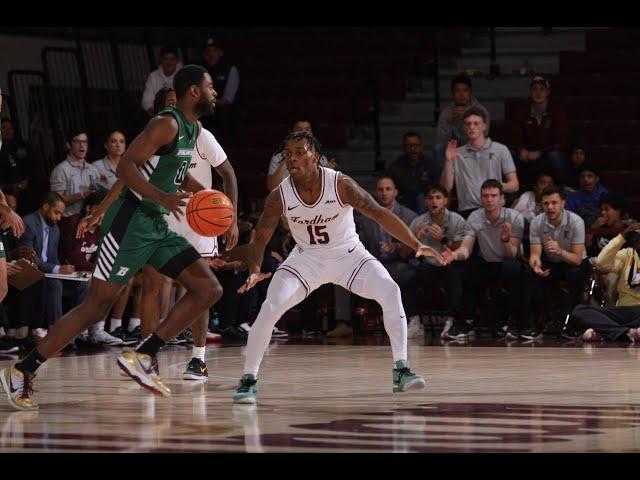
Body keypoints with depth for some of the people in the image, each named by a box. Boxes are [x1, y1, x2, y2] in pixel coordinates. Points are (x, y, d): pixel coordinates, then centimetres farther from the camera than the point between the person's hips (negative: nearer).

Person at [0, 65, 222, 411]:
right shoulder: (167, 124, -15)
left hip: (158, 225, 9)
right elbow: (125, 167, -23)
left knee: (208, 289, 0)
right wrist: (162, 197, -35)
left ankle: (143, 356, 0)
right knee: (96, 306, -8)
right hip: (130, 222, -9)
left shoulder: (193, 130, 14)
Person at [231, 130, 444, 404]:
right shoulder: (279, 197, -17)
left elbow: (379, 214, -22)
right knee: (270, 308, -20)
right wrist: (254, 272, -28)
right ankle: (249, 380, -7)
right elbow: (260, 238, -8)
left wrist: (416, 245, -32)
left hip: (349, 255, -1)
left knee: (390, 292, -23)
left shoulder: (340, 184, -23)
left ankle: (401, 371, -15)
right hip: (307, 259, 1)